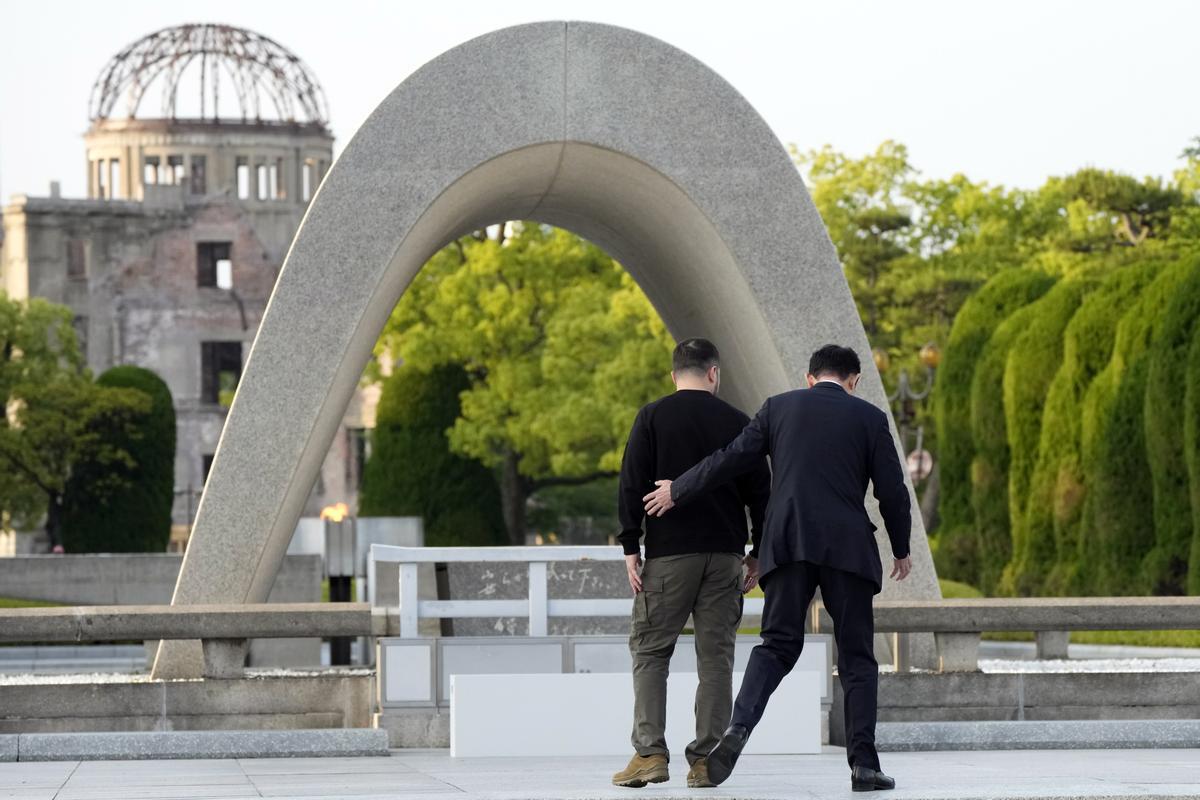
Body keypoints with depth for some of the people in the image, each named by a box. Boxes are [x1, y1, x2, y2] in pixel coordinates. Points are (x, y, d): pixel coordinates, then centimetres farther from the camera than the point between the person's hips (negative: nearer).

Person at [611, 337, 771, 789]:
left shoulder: (652, 418, 1)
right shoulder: (738, 423, 6)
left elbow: (633, 485, -4)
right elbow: (760, 492, 7)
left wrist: (630, 548, -2)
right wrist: (758, 552, 14)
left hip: (669, 553, -2)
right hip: (725, 555, 2)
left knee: (650, 651, 5)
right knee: (716, 658, 5)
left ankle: (650, 753, -6)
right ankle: (705, 759, 1)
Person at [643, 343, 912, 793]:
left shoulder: (780, 407, 10)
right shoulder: (869, 418, 6)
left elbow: (732, 459, 8)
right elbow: (892, 490, 5)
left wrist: (677, 492, 21)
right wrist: (901, 549, 19)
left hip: (788, 544, 2)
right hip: (847, 547, -1)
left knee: (777, 645, 5)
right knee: (857, 658, 5)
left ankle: (739, 727, -20)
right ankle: (863, 764, 0)